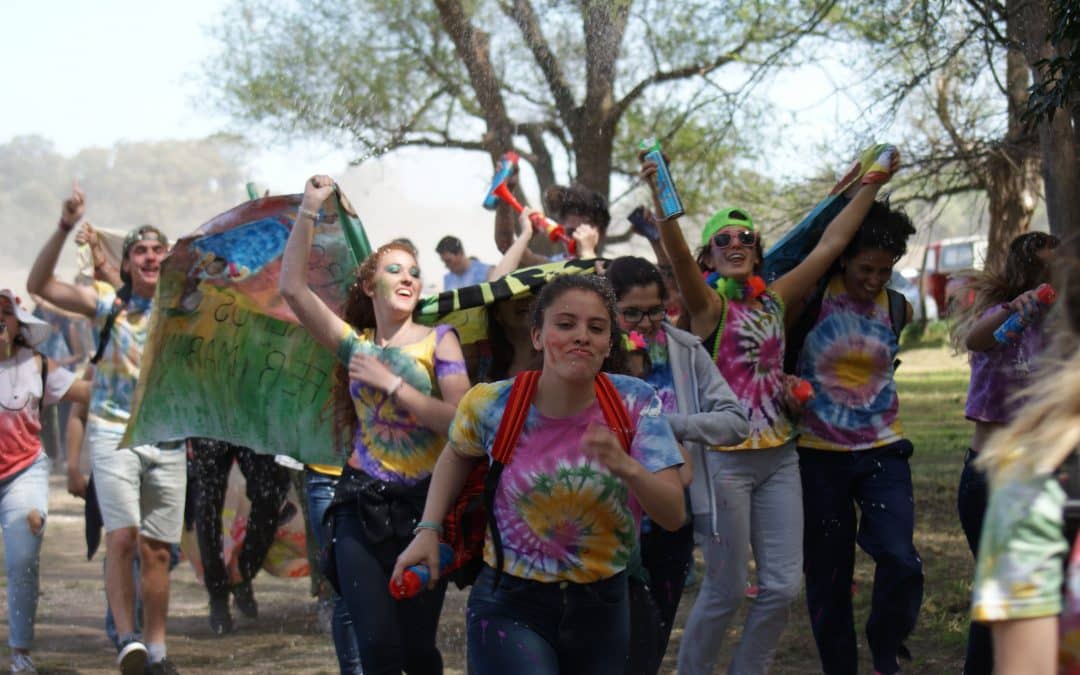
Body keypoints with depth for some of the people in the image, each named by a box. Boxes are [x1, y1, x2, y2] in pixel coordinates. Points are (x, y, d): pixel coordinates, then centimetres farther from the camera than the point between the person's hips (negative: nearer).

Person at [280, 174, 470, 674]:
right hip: (363, 503, 1)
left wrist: (393, 384, -13)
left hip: (424, 504, -1)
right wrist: (308, 212, -6)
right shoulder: (355, 344, 8)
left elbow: (460, 421, -12)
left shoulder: (438, 340, 2)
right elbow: (293, 288, -3)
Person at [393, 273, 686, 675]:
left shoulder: (635, 403, -12)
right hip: (510, 606, -2)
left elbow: (674, 515, -17)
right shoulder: (493, 405, -12)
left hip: (601, 608, 2)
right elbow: (457, 455, 13)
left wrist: (627, 467, -35)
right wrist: (428, 529, 1)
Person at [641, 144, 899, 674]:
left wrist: (871, 185, 10)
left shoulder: (774, 300, 10)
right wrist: (661, 202, -42)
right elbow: (677, 257, -25)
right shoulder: (707, 303, -6)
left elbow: (830, 244, 12)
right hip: (725, 457, -6)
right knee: (726, 590, 0)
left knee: (784, 586, 3)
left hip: (778, 457, 6)